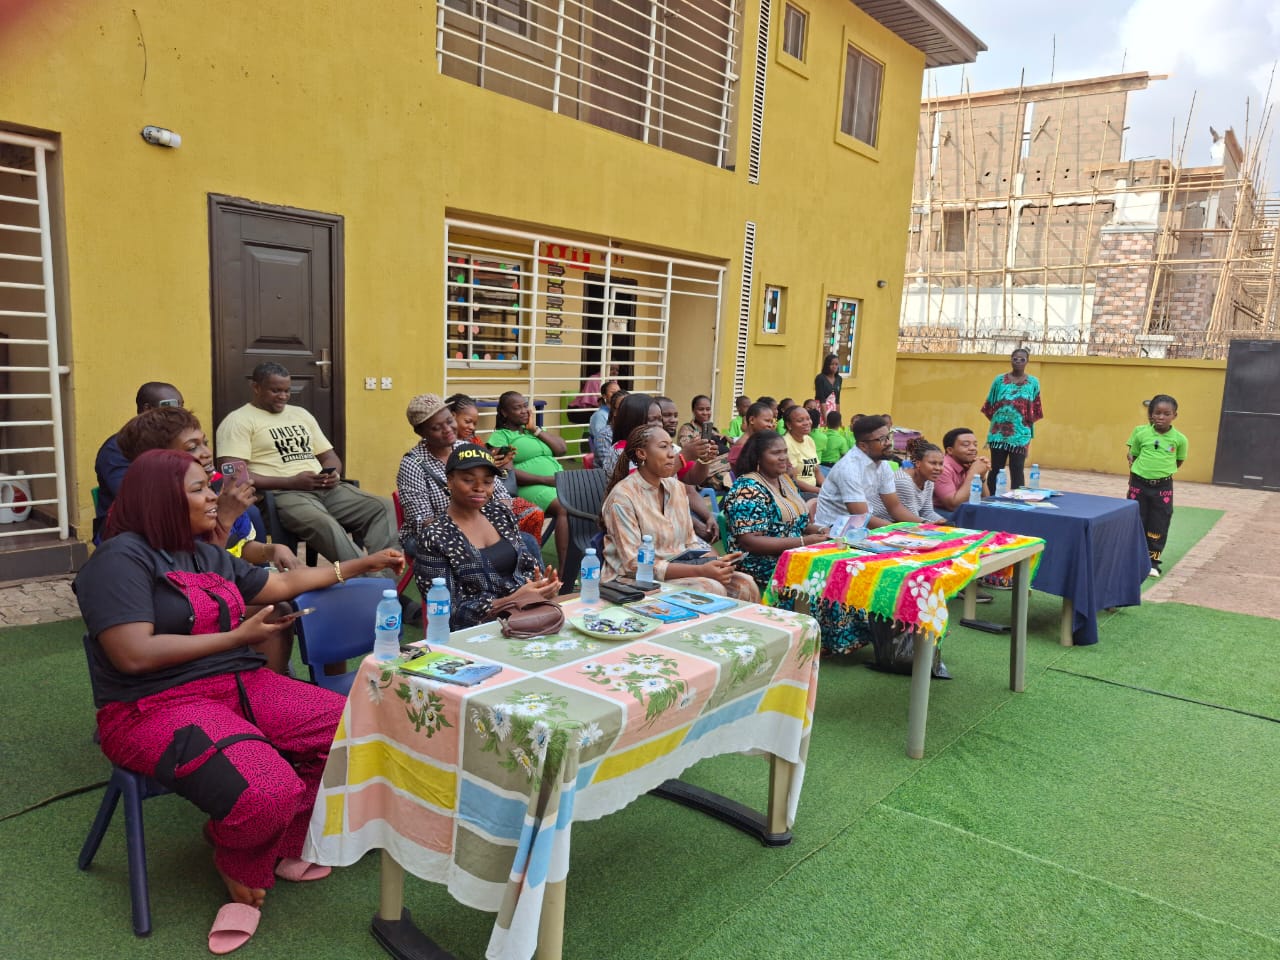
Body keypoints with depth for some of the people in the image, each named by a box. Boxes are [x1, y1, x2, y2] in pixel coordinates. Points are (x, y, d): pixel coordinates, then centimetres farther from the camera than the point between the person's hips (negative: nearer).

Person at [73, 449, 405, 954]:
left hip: (243, 685, 8)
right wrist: (238, 637, -14)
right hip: (158, 706, -8)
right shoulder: (121, 558, -11)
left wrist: (363, 565, 26)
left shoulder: (205, 554, 14)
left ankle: (274, 842, 10)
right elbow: (134, 655, -21)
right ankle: (242, 865, 6)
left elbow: (284, 582, 25)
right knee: (269, 791, -32)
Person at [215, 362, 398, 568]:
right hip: (281, 494, -7)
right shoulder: (238, 420, 3)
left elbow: (329, 456, 27)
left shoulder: (301, 414, 25)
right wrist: (291, 482, -16)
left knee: (384, 508, -19)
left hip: (327, 489, 7)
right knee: (325, 525, -40)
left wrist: (333, 473, 0)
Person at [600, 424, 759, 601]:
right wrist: (700, 570, -25)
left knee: (745, 584, -12)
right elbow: (634, 564, -20)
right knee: (712, 590, -27)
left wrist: (714, 561, -12)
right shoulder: (622, 496, -15)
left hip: (678, 570, 7)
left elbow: (690, 542, 12)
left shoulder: (677, 487, 7)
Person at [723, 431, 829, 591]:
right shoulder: (747, 489, -13)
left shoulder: (786, 480, 13)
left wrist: (820, 530, -1)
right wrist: (803, 541, -22)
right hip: (764, 567, -8)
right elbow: (749, 542, -21)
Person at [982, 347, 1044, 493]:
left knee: (1017, 470, -1)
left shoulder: (1033, 382, 5)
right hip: (999, 432, 1)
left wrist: (1026, 422, 0)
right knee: (996, 468, 6)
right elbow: (989, 405, 7)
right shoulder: (1000, 380, 5)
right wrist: (997, 419, 1)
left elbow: (1035, 410, 7)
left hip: (1020, 434, -1)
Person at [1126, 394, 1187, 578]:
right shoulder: (1140, 432, -6)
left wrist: (1163, 470, -1)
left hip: (1163, 487, 0)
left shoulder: (1179, 438, -7)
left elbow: (1179, 461, 8)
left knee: (1159, 524, 5)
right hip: (1139, 484, 0)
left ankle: (1153, 560, 17)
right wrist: (1138, 471, -1)